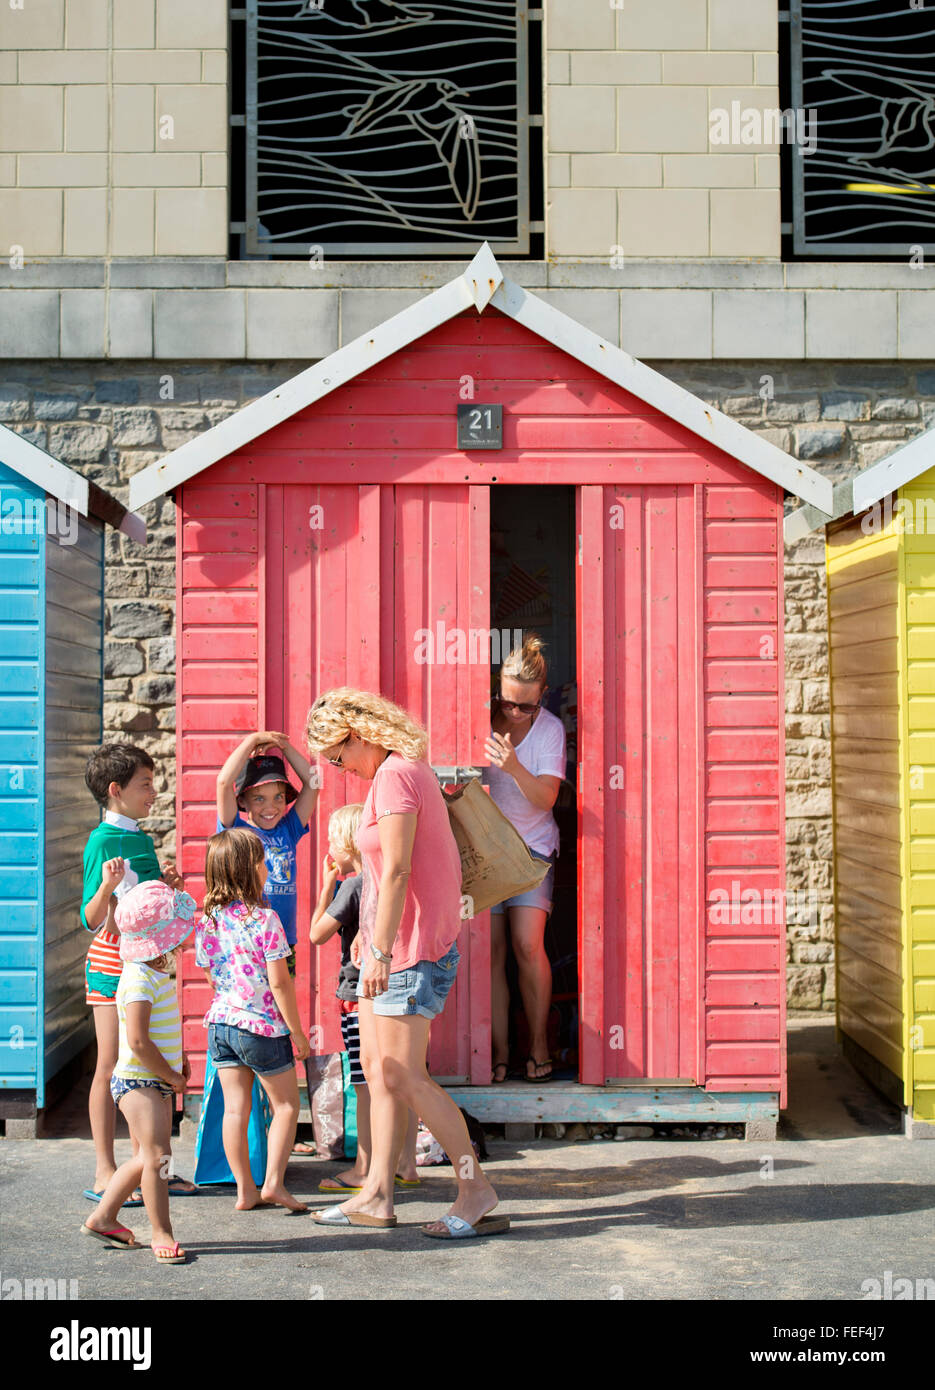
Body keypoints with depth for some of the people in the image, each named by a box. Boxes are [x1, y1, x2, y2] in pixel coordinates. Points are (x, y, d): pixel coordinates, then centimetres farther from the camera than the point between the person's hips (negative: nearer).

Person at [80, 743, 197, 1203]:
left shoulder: (143, 839, 13)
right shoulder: (102, 841, -11)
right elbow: (93, 919, -15)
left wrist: (166, 885, 9)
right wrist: (107, 886, -32)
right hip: (112, 962, -8)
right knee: (111, 1067, -3)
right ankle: (104, 1173, 4)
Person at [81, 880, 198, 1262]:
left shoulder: (158, 973, 10)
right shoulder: (139, 979, -22)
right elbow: (137, 1040, -27)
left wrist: (178, 1058, 12)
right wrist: (170, 1075, -18)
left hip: (157, 1081, 10)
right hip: (138, 1081, -10)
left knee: (146, 1156, 16)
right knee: (158, 1154, -12)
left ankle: (103, 1217, 28)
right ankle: (161, 1232, -3)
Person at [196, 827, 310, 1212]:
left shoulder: (206, 921, 2)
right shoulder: (265, 919, -16)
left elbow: (211, 977, 11)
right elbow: (279, 983, -15)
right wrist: (297, 1033, -7)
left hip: (220, 1022, 5)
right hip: (263, 1025, -5)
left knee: (235, 1108, 9)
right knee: (285, 1105, 10)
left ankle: (245, 1189, 12)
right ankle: (273, 1181, 3)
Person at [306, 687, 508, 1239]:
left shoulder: (395, 775, -16)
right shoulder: (408, 769, 15)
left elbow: (397, 870, -21)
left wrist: (381, 951, -21)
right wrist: (372, 938, 22)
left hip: (413, 945, -10)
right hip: (395, 942, 10)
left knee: (403, 1075, -8)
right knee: (378, 1067, 11)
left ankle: (476, 1187, 0)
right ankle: (378, 1194, 16)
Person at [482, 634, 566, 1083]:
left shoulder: (550, 728, -7)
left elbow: (546, 798, -14)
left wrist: (514, 767, -31)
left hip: (531, 845, -1)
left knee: (527, 945, -13)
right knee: (492, 951, -4)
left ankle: (539, 1042, 5)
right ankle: (499, 1051, 2)